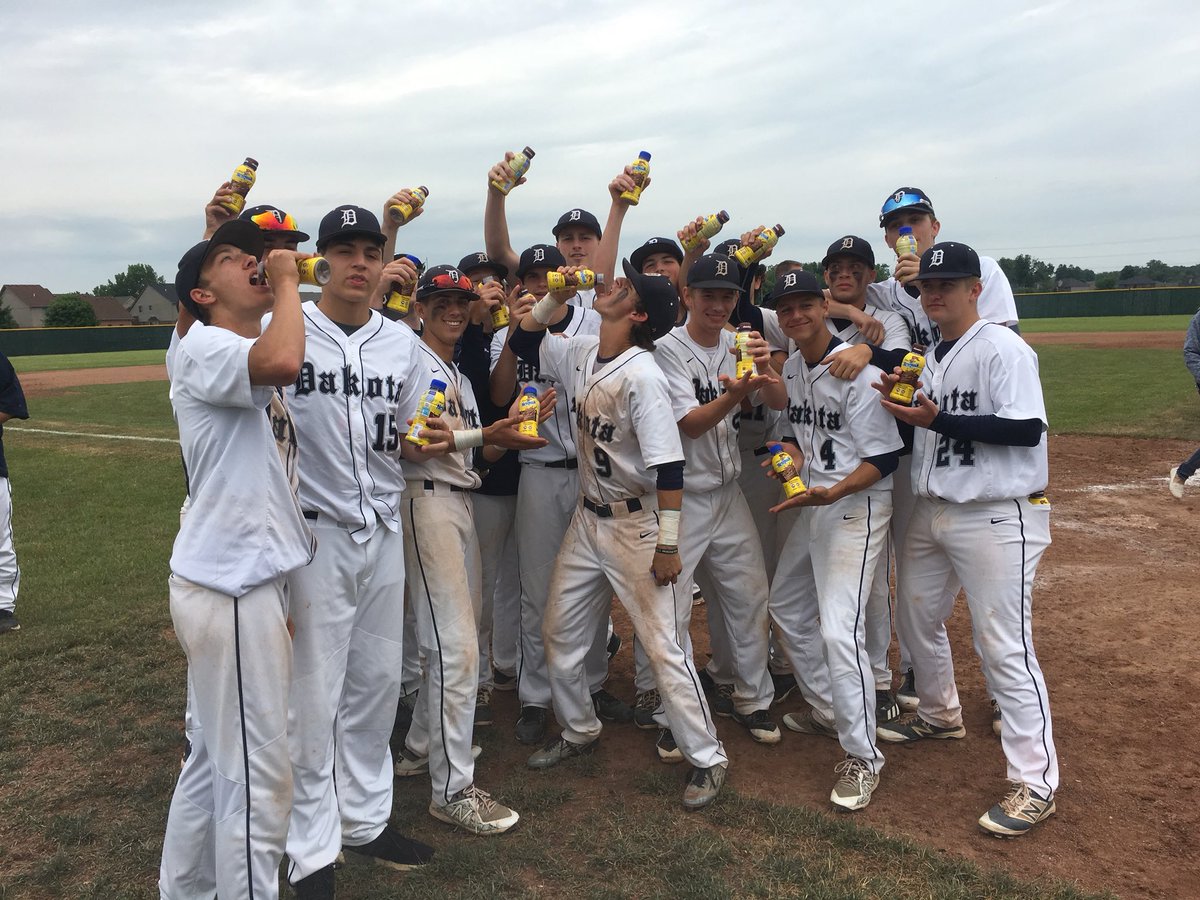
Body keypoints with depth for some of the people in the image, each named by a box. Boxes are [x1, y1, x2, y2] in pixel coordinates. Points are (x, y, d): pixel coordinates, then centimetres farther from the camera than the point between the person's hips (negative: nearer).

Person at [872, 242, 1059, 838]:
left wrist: (937, 419, -24)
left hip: (996, 515, -9)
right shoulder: (930, 357, 13)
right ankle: (940, 715, 43)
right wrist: (902, 403, -2)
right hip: (931, 512, 9)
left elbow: (1026, 429, -22)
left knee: (1003, 645, -8)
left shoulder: (1002, 348, -12)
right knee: (915, 618, 19)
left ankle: (1036, 783, 3)